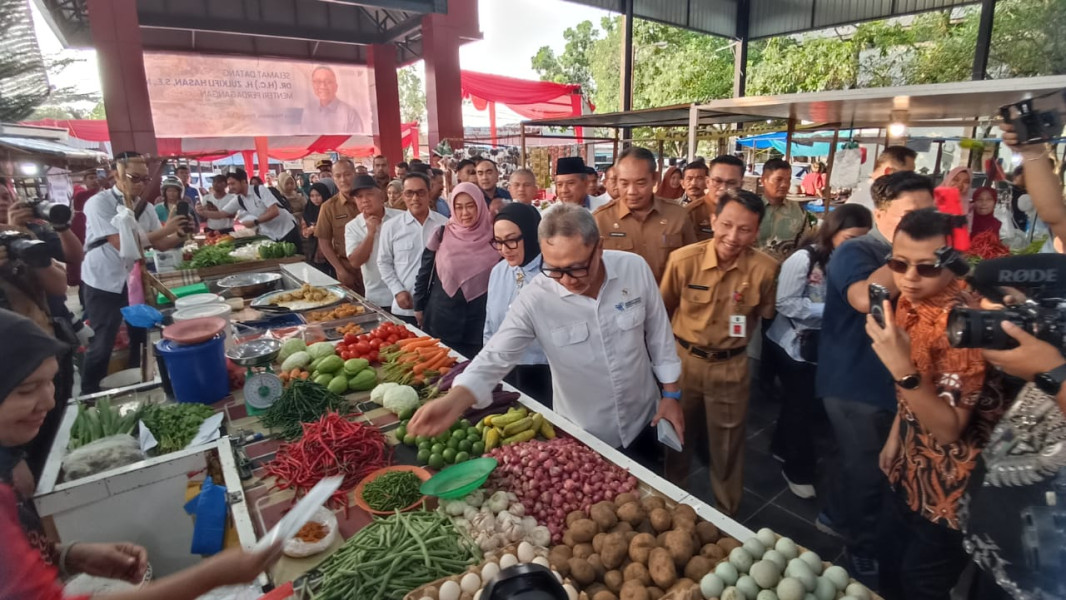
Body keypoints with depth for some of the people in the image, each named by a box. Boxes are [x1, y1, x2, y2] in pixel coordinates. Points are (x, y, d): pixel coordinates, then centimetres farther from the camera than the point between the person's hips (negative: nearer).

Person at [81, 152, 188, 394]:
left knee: (141, 336, 13)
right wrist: (163, 230, -28)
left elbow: (161, 244, 2)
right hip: (105, 284, -5)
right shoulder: (99, 203, -16)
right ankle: (90, 394, 20)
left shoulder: (144, 207, 1)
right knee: (102, 344, 0)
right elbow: (122, 244, -25)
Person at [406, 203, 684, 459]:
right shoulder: (534, 299, -24)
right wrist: (453, 403, -41)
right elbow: (496, 358, -24)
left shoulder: (635, 269, -18)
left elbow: (658, 334, -6)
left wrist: (671, 394, 1)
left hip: (643, 422, 2)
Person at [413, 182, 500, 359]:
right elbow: (425, 271, 4)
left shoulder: (492, 236, -4)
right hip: (442, 316, 0)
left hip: (481, 319, 0)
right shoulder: (442, 234, -4)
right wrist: (419, 307, 6)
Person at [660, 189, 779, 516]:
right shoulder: (683, 259, -17)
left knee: (726, 447, 16)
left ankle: (727, 515, 41)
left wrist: (735, 339, 2)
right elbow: (664, 308, 1)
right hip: (683, 360, 1)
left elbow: (764, 315, 3)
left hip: (731, 367, 0)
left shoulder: (764, 269, -18)